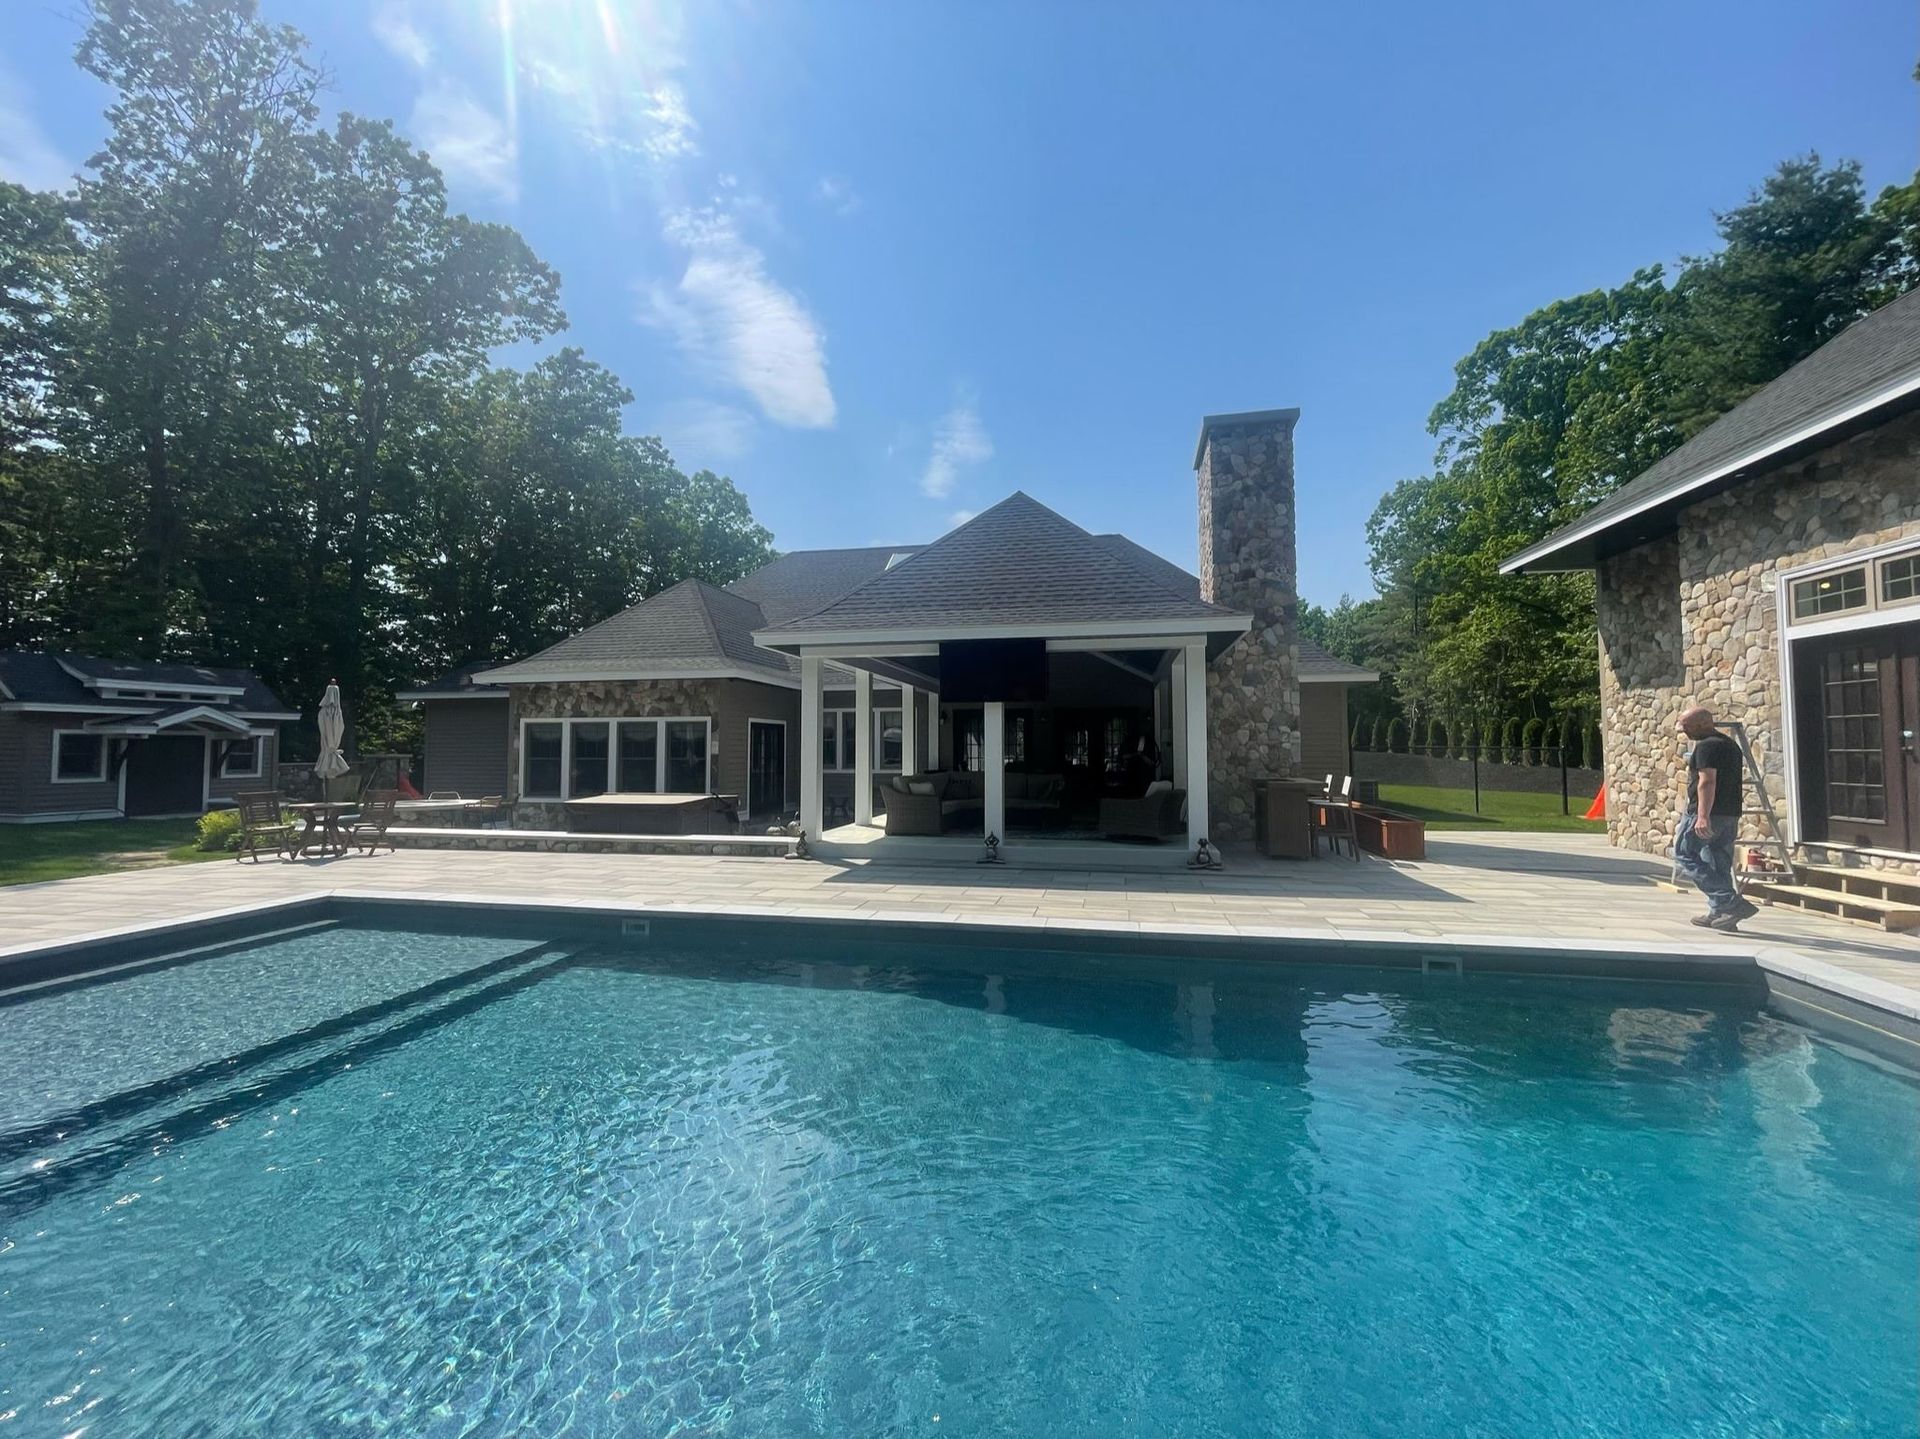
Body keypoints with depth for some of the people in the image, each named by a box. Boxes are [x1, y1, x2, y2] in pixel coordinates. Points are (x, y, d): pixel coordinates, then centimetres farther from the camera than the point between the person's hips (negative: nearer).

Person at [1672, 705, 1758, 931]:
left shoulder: (1706, 746, -13)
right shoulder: (1730, 744, 19)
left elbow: (1707, 781, -24)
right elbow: (1734, 781, 25)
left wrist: (1703, 816, -30)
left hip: (1706, 814, -10)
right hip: (1731, 813, 10)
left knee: (1684, 856, -4)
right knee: (1719, 865, 13)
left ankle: (1731, 903, -13)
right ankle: (1719, 913, 16)